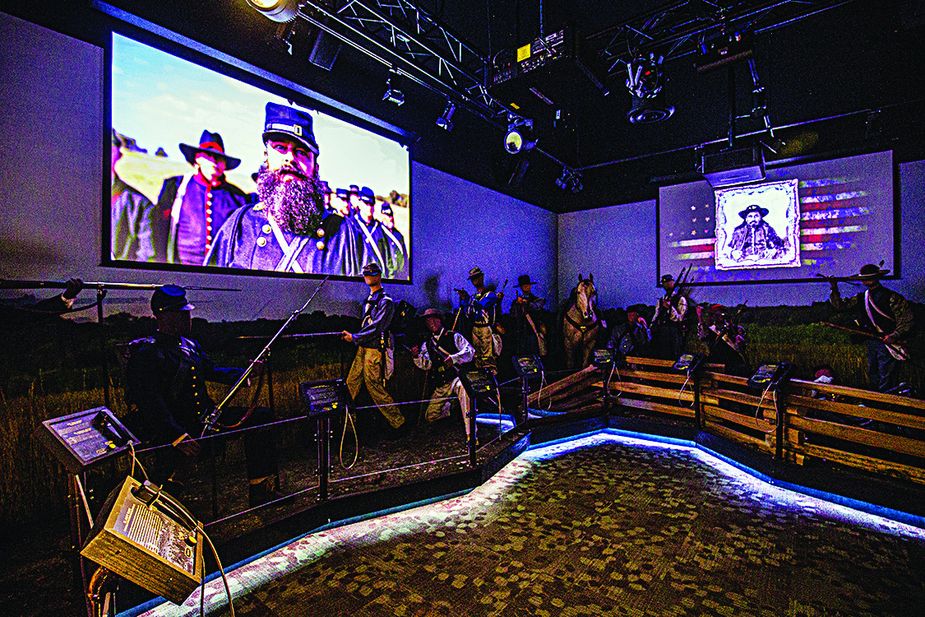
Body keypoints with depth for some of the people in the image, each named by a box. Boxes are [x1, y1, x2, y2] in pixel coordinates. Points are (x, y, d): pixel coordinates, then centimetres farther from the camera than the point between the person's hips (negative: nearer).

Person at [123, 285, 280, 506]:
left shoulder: (190, 345, 16)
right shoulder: (146, 353, -11)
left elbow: (211, 370, 25)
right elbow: (150, 402, -22)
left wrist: (245, 373, 7)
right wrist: (177, 435, -33)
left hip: (204, 418, 8)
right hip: (167, 429, -8)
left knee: (261, 416, -1)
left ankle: (261, 492, 3)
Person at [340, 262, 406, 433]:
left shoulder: (385, 301, -11)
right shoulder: (369, 299, 17)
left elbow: (376, 328, -18)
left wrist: (354, 337, -15)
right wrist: (352, 337, 13)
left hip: (375, 348, -8)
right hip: (363, 348, 8)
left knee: (374, 386, -4)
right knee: (351, 383, 8)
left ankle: (397, 421, 9)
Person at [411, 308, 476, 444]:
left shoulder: (454, 336, 2)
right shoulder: (427, 344, 14)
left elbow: (470, 351, -10)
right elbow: (426, 365, 5)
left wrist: (453, 358, -26)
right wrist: (417, 357, -15)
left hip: (457, 377, -5)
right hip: (441, 385, 5)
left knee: (462, 387, -40)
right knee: (430, 416, 2)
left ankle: (470, 433, -38)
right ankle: (448, 407, 36)